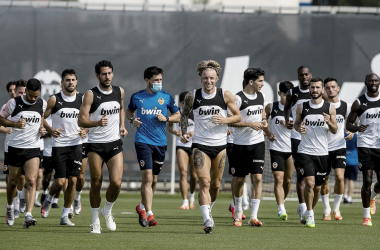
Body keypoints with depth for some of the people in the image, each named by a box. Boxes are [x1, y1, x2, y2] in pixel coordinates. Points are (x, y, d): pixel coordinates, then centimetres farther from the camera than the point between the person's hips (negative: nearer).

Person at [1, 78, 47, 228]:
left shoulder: (42, 104, 2)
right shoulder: (14, 103, -8)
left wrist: (42, 128, 1)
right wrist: (15, 124, -17)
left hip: (33, 148, 1)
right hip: (15, 147, -1)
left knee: (31, 181, -15)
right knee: (13, 181, 10)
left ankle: (28, 216, -23)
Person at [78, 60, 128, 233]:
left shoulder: (119, 92, 7)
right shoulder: (91, 95, -8)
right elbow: (81, 121, -14)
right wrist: (97, 123, -32)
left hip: (115, 143, 3)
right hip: (95, 145, -3)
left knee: (116, 182, -11)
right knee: (96, 184, 1)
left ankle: (107, 211, 17)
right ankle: (95, 221, 16)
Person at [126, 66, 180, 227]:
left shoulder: (166, 97, 5)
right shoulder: (137, 97, 3)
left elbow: (177, 116, 13)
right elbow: (129, 111, 21)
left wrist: (166, 118, -7)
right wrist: (132, 120, 0)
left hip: (160, 142, 3)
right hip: (143, 141, -3)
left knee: (154, 180, 11)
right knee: (147, 176, -15)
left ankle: (142, 207, 34)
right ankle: (149, 214, -18)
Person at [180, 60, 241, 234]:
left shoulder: (225, 95, -4)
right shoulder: (192, 97, -3)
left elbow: (238, 116, 4)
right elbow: (184, 114, 14)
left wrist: (224, 120, -15)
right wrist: (184, 132, 0)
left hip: (220, 145, 2)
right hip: (200, 145, -2)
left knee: (215, 184, 10)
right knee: (204, 182, -16)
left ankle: (208, 211, 37)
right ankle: (207, 220, -23)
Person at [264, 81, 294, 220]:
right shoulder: (271, 107, 2)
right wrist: (268, 133, 1)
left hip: (292, 149, 1)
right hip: (276, 149, -1)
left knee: (287, 180, 10)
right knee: (278, 179, -12)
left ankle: (281, 202, 34)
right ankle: (281, 210, -18)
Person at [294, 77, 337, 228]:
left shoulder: (329, 108, 3)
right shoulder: (302, 107, 4)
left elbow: (334, 131, 6)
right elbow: (296, 124, 16)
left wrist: (329, 122, -16)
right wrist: (299, 128, -7)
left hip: (322, 152, 1)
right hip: (305, 151, -1)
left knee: (317, 187, 8)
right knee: (309, 183, -17)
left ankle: (309, 211, 30)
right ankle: (309, 215, -6)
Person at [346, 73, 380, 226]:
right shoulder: (359, 103, 0)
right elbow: (348, 124, 2)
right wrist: (356, 128, -20)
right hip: (365, 145, -2)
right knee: (367, 180, -9)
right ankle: (366, 216, 3)